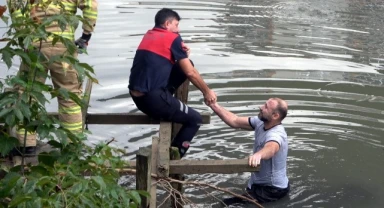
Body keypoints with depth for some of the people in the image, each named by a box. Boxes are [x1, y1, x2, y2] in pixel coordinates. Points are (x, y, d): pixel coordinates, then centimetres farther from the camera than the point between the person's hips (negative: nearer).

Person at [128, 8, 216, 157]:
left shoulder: (148, 35, 16)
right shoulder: (173, 38, -4)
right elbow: (190, 73, -3)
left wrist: (182, 54, 12)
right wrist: (207, 92, 10)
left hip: (137, 96, 8)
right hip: (153, 98, -8)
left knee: (185, 64, 16)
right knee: (195, 119, 9)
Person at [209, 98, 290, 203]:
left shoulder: (276, 134, -33)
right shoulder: (261, 122, -6)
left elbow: (271, 148, -57)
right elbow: (235, 121, -5)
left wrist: (258, 154, -80)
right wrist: (214, 105, -14)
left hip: (272, 189, -9)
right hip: (260, 183, 9)